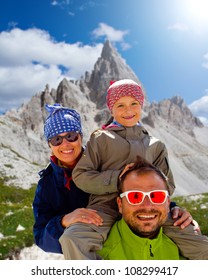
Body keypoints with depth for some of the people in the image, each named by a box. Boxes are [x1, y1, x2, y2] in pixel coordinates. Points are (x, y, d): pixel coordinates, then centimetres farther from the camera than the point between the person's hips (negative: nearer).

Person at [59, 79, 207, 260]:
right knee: (72, 239, -32)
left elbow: (167, 186, 13)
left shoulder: (156, 145, 18)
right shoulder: (101, 138, 10)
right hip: (107, 206, -2)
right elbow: (80, 176, 1)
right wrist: (118, 179, -12)